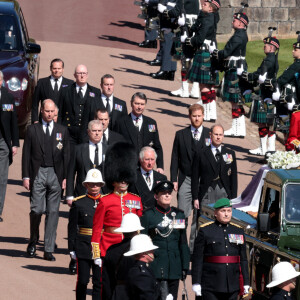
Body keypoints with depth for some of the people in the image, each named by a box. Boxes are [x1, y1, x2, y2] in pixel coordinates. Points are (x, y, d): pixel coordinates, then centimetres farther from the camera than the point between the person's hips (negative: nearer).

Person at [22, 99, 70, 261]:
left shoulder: (62, 131, 10)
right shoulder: (32, 130, 6)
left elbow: (66, 155, 10)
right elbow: (26, 154, 5)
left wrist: (65, 177, 2)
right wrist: (26, 176, -2)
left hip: (55, 175, 1)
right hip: (38, 174, -1)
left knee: (53, 212, 0)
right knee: (37, 210, -9)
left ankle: (48, 250, 3)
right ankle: (33, 242, 15)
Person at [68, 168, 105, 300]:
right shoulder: (78, 203, 1)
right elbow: (72, 227, 1)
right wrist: (72, 248, -3)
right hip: (83, 247, -1)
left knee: (99, 281, 2)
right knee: (82, 281, 3)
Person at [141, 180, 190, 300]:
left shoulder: (179, 215, 12)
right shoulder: (148, 215, 0)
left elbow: (183, 243, 15)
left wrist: (185, 266, 10)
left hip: (174, 269, 4)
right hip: (155, 267, -4)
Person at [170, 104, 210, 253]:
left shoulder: (210, 135, 6)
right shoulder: (180, 135, 7)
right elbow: (175, 158, 7)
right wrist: (174, 179, -1)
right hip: (185, 180, 0)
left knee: (199, 215, 3)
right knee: (183, 214, -5)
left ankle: (194, 247, 10)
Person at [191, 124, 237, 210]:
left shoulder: (230, 154, 9)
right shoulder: (201, 154, 4)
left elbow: (233, 177, 10)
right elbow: (195, 178, 4)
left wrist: (233, 199, 5)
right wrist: (195, 198, -1)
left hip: (224, 194, 2)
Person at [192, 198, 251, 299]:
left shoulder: (238, 231, 11)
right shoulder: (205, 230, 0)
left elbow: (243, 259, 12)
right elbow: (197, 259, -4)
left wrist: (246, 283, 7)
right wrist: (196, 283, -10)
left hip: (232, 287, 4)